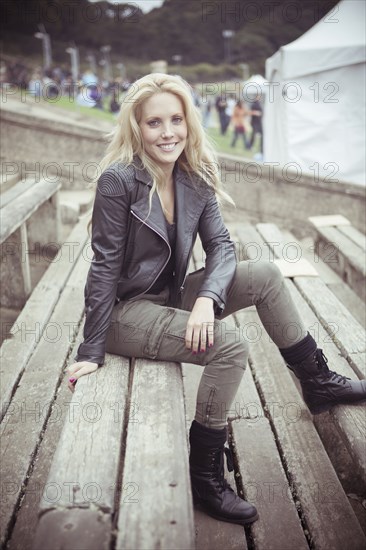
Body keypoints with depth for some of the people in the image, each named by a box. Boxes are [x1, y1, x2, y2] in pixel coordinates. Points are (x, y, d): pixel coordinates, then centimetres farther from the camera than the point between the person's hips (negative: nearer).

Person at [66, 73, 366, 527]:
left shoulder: (195, 179, -1)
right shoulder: (118, 180, -19)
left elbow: (221, 246, -5)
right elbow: (106, 267, -18)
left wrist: (207, 298, -25)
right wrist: (91, 351, -15)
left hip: (171, 297, 7)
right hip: (124, 311, -6)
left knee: (265, 274, -6)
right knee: (229, 348, -24)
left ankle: (317, 382, 9)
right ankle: (205, 477, -7)